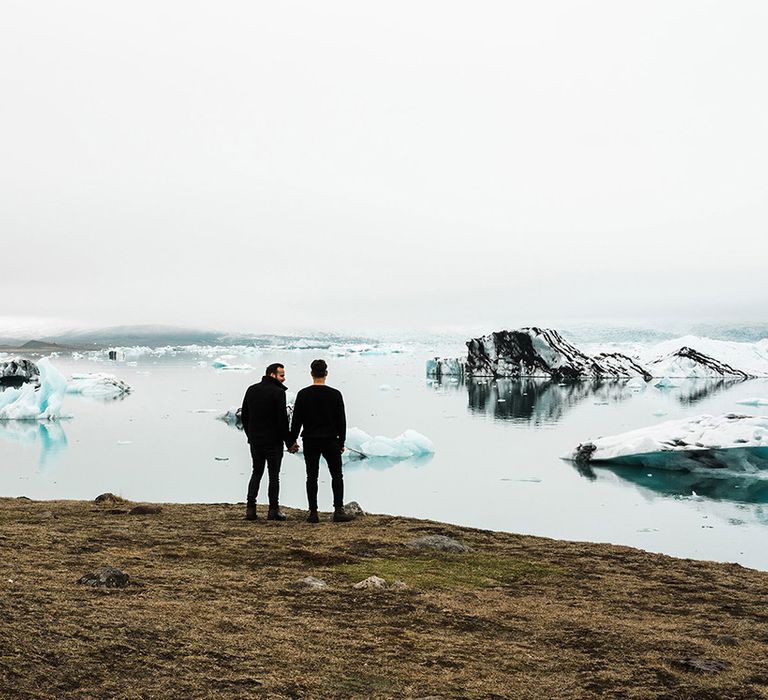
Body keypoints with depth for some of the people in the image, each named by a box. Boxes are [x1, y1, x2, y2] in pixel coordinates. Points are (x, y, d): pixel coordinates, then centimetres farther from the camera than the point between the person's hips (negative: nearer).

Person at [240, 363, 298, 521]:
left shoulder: (251, 390, 8)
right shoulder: (278, 392, -12)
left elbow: (244, 416, 12)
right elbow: (282, 420, -15)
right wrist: (289, 443, -8)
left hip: (255, 441, 6)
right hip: (273, 441, -5)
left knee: (256, 472, 14)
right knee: (274, 475, 3)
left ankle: (250, 509, 6)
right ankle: (273, 510, 4)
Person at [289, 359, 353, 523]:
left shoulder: (303, 394, -3)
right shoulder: (335, 394, -4)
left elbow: (296, 420, 0)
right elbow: (341, 420, -1)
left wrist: (292, 440, 9)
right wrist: (341, 442, 7)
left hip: (310, 442, 1)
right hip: (330, 441, -1)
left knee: (312, 477, 6)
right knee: (337, 476, 8)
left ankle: (313, 513, 3)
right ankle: (338, 510, -2)